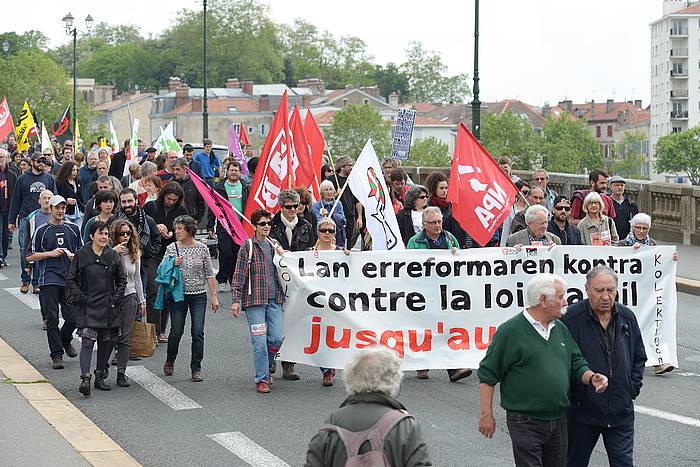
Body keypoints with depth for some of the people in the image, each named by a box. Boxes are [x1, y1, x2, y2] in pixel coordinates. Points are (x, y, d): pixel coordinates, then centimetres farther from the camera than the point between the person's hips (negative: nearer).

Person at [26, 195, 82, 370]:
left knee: (73, 318, 0)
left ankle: (65, 340, 30)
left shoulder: (73, 229, 11)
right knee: (52, 319, -4)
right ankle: (57, 355, 1)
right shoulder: (42, 231, 2)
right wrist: (50, 253, -8)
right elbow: (30, 256, 3)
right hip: (49, 280, -3)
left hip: (69, 279, 3)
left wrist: (74, 256, -1)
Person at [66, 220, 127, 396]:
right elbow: (71, 279, 4)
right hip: (87, 306, -3)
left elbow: (122, 280, 13)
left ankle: (100, 377, 22)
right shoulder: (81, 255, -1)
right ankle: (85, 379, -17)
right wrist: (78, 297, -6)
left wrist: (116, 298, 2)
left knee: (106, 342, 8)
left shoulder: (114, 255, 6)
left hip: (108, 307, 3)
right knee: (88, 340, -14)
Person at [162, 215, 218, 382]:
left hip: (199, 295, 0)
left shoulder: (202, 248, 1)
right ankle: (170, 360, 28)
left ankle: (196, 369, 2)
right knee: (176, 331, 1)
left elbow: (209, 274, 5)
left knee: (198, 332, -7)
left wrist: (214, 296, 3)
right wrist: (173, 264, -16)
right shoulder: (171, 248, 1)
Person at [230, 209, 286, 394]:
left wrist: (282, 256, 3)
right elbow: (239, 275, -4)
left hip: (274, 299, 5)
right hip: (254, 300, -5)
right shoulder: (247, 247, -2)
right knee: (260, 340, -7)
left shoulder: (274, 245, 14)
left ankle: (266, 367, 22)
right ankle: (261, 379, 0)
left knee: (278, 337, -3)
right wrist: (236, 300, -10)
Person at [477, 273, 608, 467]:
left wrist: (591, 378, -3)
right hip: (525, 422, -6)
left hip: (559, 420, 7)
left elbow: (577, 363, 19)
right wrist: (486, 415, -9)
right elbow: (487, 375, -6)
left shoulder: (561, 329, 12)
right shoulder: (510, 331, -8)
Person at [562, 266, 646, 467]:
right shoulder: (570, 318, -11)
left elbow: (639, 358, 17)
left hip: (621, 413, 3)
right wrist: (570, 395, -9)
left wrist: (633, 388, 6)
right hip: (582, 411, -3)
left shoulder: (627, 318, 4)